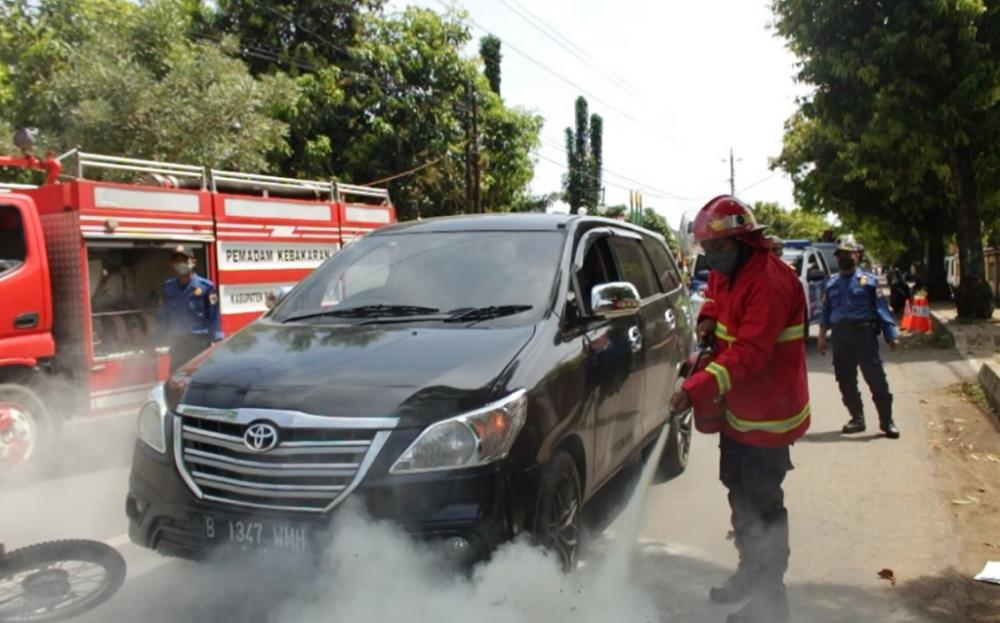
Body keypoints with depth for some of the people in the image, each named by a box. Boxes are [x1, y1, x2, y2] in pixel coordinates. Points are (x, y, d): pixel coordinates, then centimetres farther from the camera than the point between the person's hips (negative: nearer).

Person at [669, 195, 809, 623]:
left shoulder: (769, 281, -27)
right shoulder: (726, 270, 4)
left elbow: (749, 351, -34)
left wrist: (697, 388, -41)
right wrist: (708, 317, 2)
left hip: (767, 414, -10)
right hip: (737, 408, 10)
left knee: (763, 503, 1)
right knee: (739, 492, 22)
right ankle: (750, 571, 41)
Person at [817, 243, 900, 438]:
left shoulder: (868, 280, 2)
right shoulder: (832, 283, 14)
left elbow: (881, 308, -3)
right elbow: (826, 311, 14)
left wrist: (891, 335, -9)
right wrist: (822, 337, 9)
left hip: (864, 333, -4)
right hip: (840, 336, 4)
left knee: (876, 378, -4)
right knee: (846, 381, 8)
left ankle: (886, 420, 5)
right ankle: (857, 418, 21)